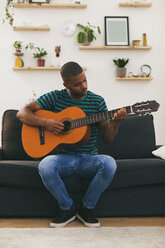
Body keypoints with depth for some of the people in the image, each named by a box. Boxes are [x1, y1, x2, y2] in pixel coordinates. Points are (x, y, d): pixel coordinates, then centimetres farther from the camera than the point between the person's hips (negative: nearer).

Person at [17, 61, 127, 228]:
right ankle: (67, 208, -4)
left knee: (109, 163, -31)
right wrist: (45, 122, -18)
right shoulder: (55, 97, 3)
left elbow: (108, 138, 5)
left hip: (89, 158, 1)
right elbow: (22, 114, -1)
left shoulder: (97, 101, 5)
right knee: (45, 166, -33)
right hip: (63, 156, -1)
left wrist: (116, 122, -16)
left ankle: (86, 207, -4)